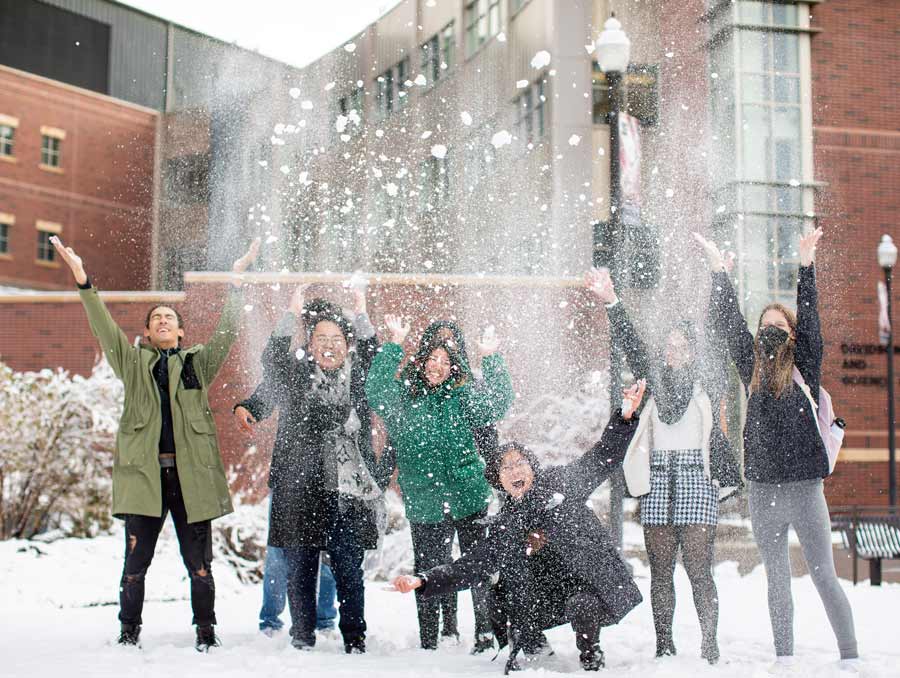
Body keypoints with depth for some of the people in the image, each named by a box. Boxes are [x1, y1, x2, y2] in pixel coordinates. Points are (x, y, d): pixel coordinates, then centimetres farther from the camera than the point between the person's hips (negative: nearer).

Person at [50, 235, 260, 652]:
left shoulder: (199, 363, 14)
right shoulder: (133, 363, 13)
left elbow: (226, 331, 4)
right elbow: (104, 327, 3)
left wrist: (237, 281, -6)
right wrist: (82, 280, -8)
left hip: (191, 473, 0)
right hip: (143, 471, 0)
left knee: (198, 562, 2)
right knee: (136, 560, 2)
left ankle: (206, 632, 14)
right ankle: (129, 633, 16)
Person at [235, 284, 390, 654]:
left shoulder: (358, 378, 11)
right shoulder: (294, 377, 7)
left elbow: (376, 359, -4)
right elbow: (272, 359, -8)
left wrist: (361, 314, -7)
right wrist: (292, 314, -12)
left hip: (348, 492, 0)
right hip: (299, 489, 0)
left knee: (349, 568, 0)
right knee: (300, 568, 5)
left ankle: (354, 638, 10)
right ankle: (302, 637, 17)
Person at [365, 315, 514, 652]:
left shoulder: (463, 397, 5)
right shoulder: (402, 397, 3)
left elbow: (498, 404, -6)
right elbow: (375, 391, -14)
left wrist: (492, 359, -16)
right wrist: (395, 344, -19)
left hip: (469, 498, 1)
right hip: (424, 505, 0)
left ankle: (486, 636, 19)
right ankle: (427, 644, 19)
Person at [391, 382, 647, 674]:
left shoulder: (560, 482, 0)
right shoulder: (503, 526, 7)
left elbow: (604, 457, 0)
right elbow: (468, 567, 5)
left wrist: (626, 415, -13)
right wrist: (423, 580, -7)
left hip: (592, 586, -4)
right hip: (548, 598, 4)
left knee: (580, 606, -33)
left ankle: (591, 656, -1)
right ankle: (531, 647, 11)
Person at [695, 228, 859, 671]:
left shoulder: (805, 367, 2)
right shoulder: (752, 366, 9)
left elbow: (810, 321, -8)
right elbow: (729, 324, 6)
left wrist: (806, 266, -14)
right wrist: (718, 269, 3)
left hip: (805, 489, -3)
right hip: (763, 491, 3)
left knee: (824, 577, 0)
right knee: (777, 579, 11)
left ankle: (850, 659, 7)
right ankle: (783, 659, 19)